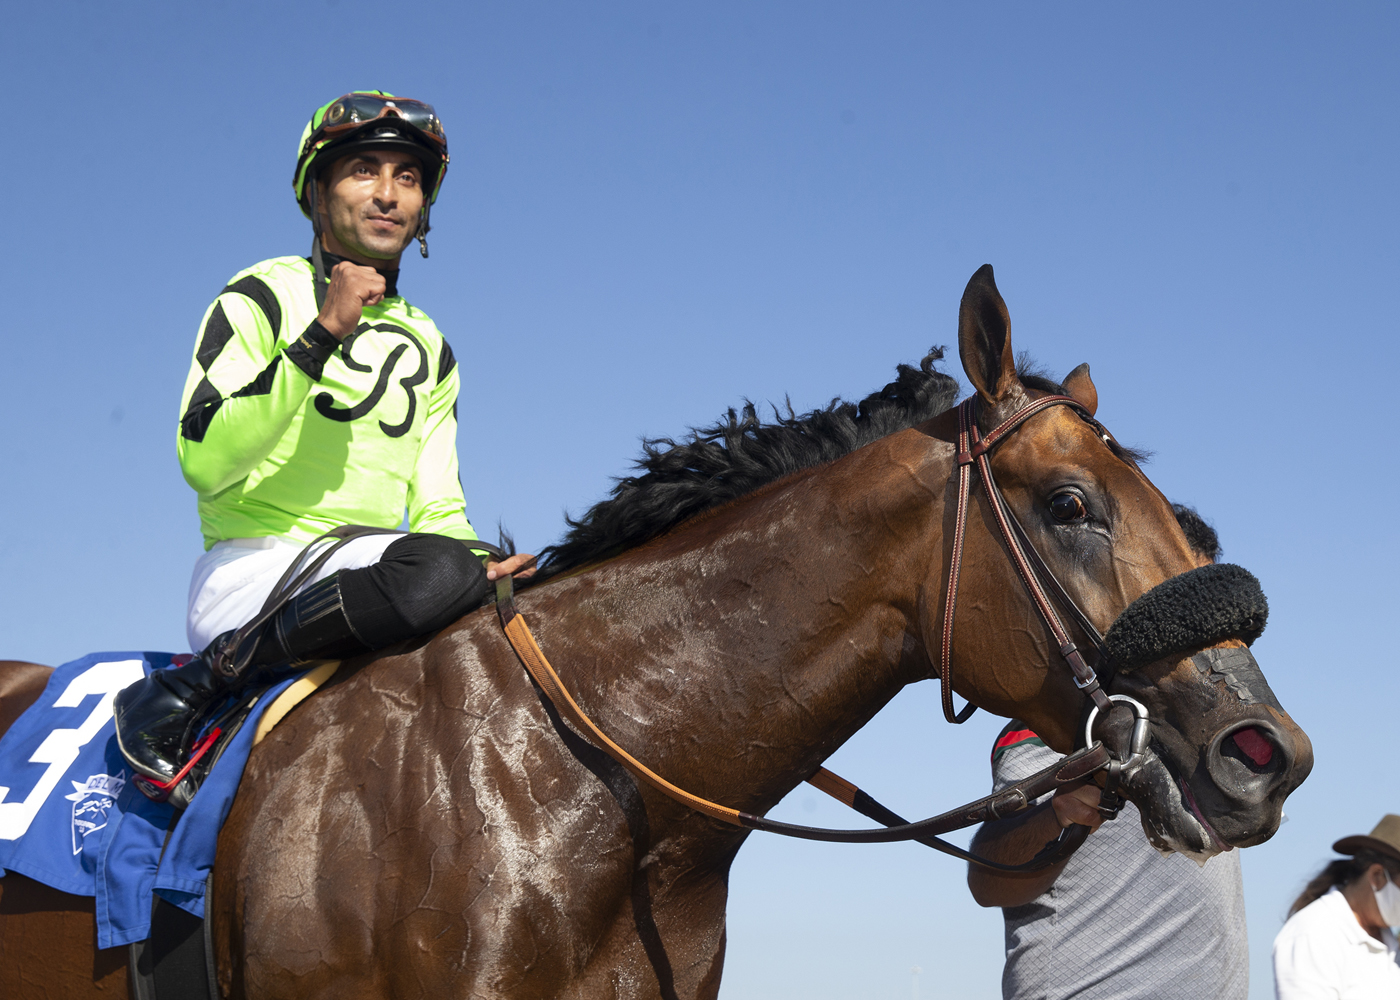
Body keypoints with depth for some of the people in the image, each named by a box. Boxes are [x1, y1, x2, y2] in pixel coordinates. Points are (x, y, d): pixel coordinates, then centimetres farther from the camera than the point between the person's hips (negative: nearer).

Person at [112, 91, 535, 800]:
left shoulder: (429, 350, 21)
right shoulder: (262, 299, 2)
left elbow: (437, 508, 17)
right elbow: (203, 462, -13)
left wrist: (477, 564, -7)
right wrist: (322, 336, -17)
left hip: (365, 575, 7)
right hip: (250, 569, -6)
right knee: (437, 571, -35)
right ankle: (189, 690, -23)